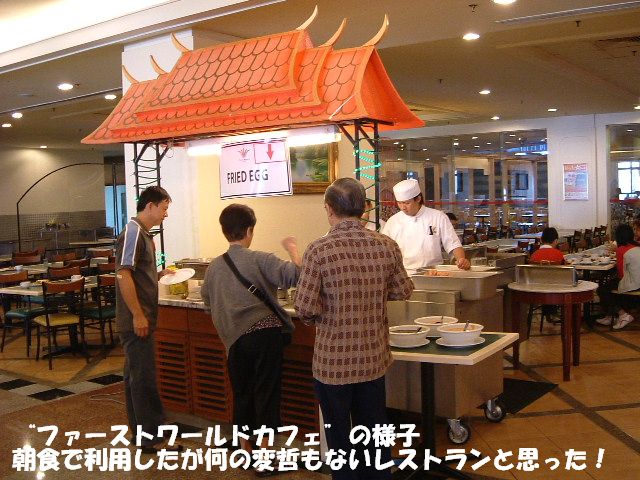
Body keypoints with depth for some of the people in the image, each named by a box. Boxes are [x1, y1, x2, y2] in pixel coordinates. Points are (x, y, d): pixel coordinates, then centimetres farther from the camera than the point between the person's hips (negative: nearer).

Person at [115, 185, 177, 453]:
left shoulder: (142, 233, 15)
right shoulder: (133, 232, -15)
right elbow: (123, 275, -22)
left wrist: (160, 275, 10)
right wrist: (138, 315, -22)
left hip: (140, 320, 10)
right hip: (136, 320, -10)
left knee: (135, 376, 15)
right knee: (144, 378, -4)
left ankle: (140, 431, 24)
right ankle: (151, 438, 3)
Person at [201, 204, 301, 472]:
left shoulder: (214, 267, 6)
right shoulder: (259, 260, -9)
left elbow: (208, 301, 21)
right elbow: (294, 275, -21)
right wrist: (292, 249, -5)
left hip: (235, 339, 4)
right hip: (266, 333, -4)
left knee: (241, 394, 18)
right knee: (266, 395, 5)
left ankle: (245, 449, 31)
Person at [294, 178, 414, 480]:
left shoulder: (319, 250, -18)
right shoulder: (386, 246, -7)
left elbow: (305, 308, -18)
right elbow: (403, 291, 5)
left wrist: (317, 317, 4)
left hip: (333, 361, -3)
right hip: (374, 356, 4)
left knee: (339, 435, 15)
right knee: (374, 429, 21)